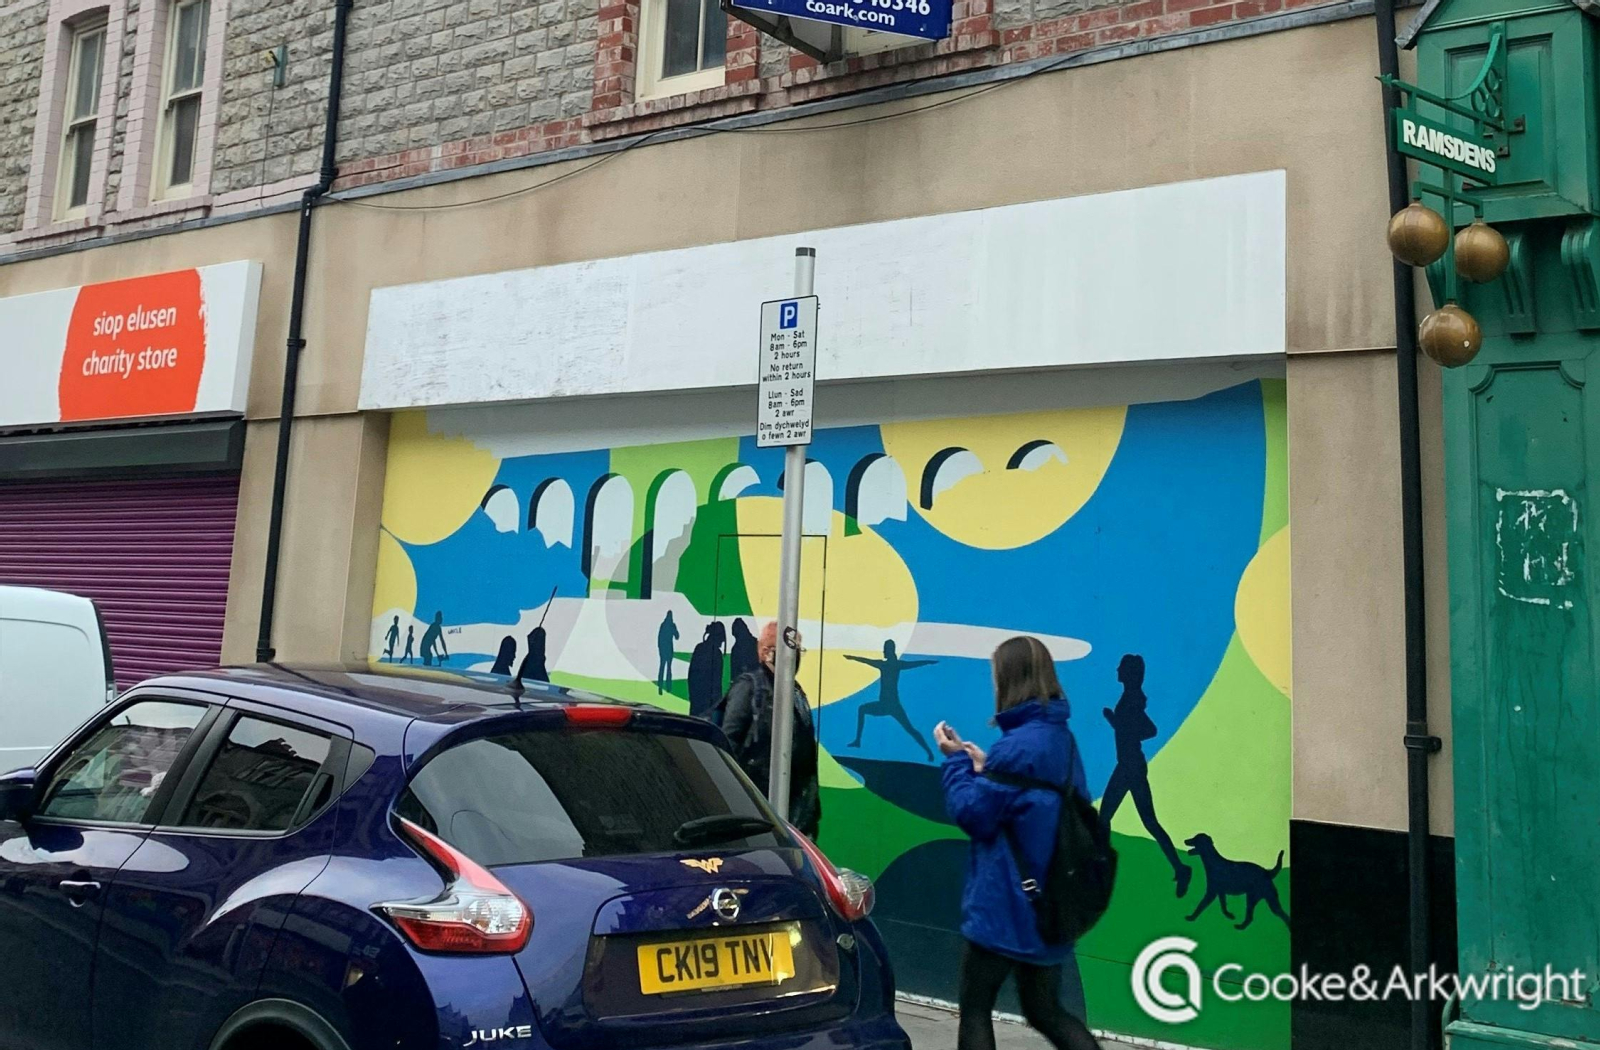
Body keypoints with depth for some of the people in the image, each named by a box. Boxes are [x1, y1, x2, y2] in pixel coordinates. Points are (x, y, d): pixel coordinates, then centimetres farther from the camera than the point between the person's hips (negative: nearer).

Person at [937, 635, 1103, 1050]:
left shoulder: (1018, 746, -21)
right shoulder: (1063, 739, 7)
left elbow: (969, 812, -17)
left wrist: (956, 760, -4)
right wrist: (985, 767, 6)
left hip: (1004, 906, -8)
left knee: (974, 1008, 9)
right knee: (1044, 1010, 19)